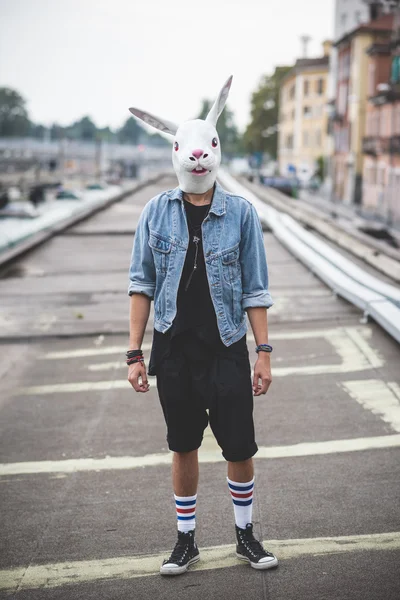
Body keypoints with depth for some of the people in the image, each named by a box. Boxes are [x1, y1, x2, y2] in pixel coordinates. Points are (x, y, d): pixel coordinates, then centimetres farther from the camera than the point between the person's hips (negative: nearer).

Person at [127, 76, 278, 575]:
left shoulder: (240, 213, -2)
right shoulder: (157, 211, 0)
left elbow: (254, 290, 0)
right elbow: (141, 285, 2)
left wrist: (264, 353, -3)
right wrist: (134, 353, -2)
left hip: (226, 350, -1)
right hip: (173, 350, 1)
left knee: (239, 449, 4)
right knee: (183, 447, 12)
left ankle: (245, 535, 27)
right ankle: (186, 541, 28)